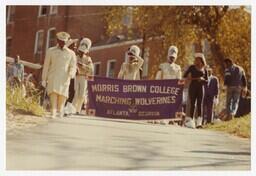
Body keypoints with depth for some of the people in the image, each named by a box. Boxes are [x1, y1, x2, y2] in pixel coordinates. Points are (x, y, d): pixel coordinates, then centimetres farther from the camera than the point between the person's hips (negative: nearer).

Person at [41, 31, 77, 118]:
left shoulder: (71, 53, 8)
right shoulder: (50, 51, 8)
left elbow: (73, 67, 4)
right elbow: (46, 66, 9)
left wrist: (71, 74, -20)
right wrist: (44, 79, 5)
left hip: (64, 80, 1)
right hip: (52, 79, -1)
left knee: (62, 98, -4)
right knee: (53, 95, -17)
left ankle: (60, 115, 11)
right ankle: (53, 115, -22)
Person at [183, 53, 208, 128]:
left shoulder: (204, 69, 12)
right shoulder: (192, 67, 6)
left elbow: (206, 81, 13)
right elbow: (184, 76, 3)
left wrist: (202, 79, -8)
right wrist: (193, 79, -10)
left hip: (201, 88, 2)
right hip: (192, 87, -2)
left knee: (199, 104, -5)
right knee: (192, 104, -4)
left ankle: (199, 122, -7)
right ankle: (190, 121, 0)